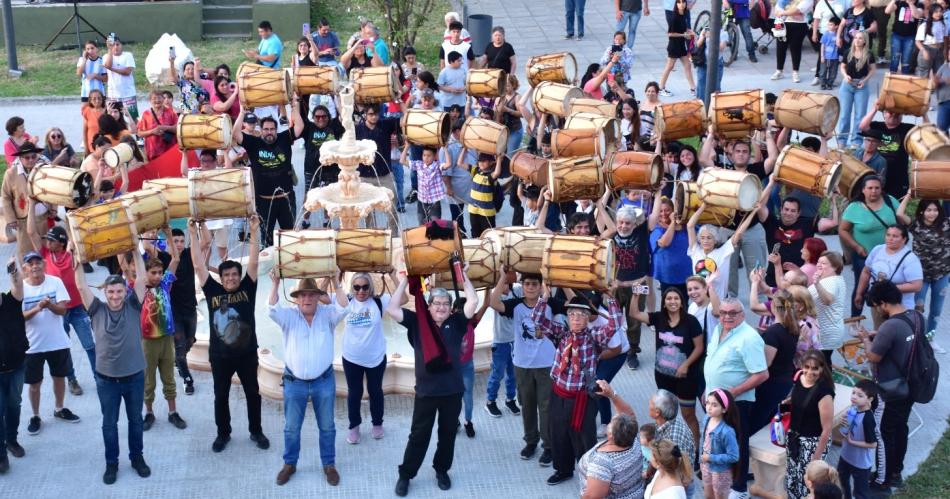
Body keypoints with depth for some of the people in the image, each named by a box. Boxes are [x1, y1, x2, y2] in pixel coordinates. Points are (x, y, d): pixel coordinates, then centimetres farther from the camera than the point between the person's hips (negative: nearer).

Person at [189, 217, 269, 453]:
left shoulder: (247, 289, -2)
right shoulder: (212, 291, -2)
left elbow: (253, 262, -9)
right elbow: (199, 266, -5)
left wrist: (254, 232, -17)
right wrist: (193, 235, -11)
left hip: (247, 354, 0)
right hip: (220, 355, 0)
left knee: (253, 393, 12)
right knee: (221, 396, 12)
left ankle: (256, 431, 28)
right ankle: (223, 433, 28)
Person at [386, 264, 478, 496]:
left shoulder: (456, 323, 1)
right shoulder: (417, 322, -1)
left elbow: (473, 302, -8)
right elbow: (391, 309, -8)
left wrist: (463, 276, -4)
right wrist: (404, 282, -6)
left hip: (452, 390, 1)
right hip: (426, 391, -1)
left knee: (448, 434, 15)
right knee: (419, 436, 8)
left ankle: (442, 471, 35)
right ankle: (405, 475, 22)